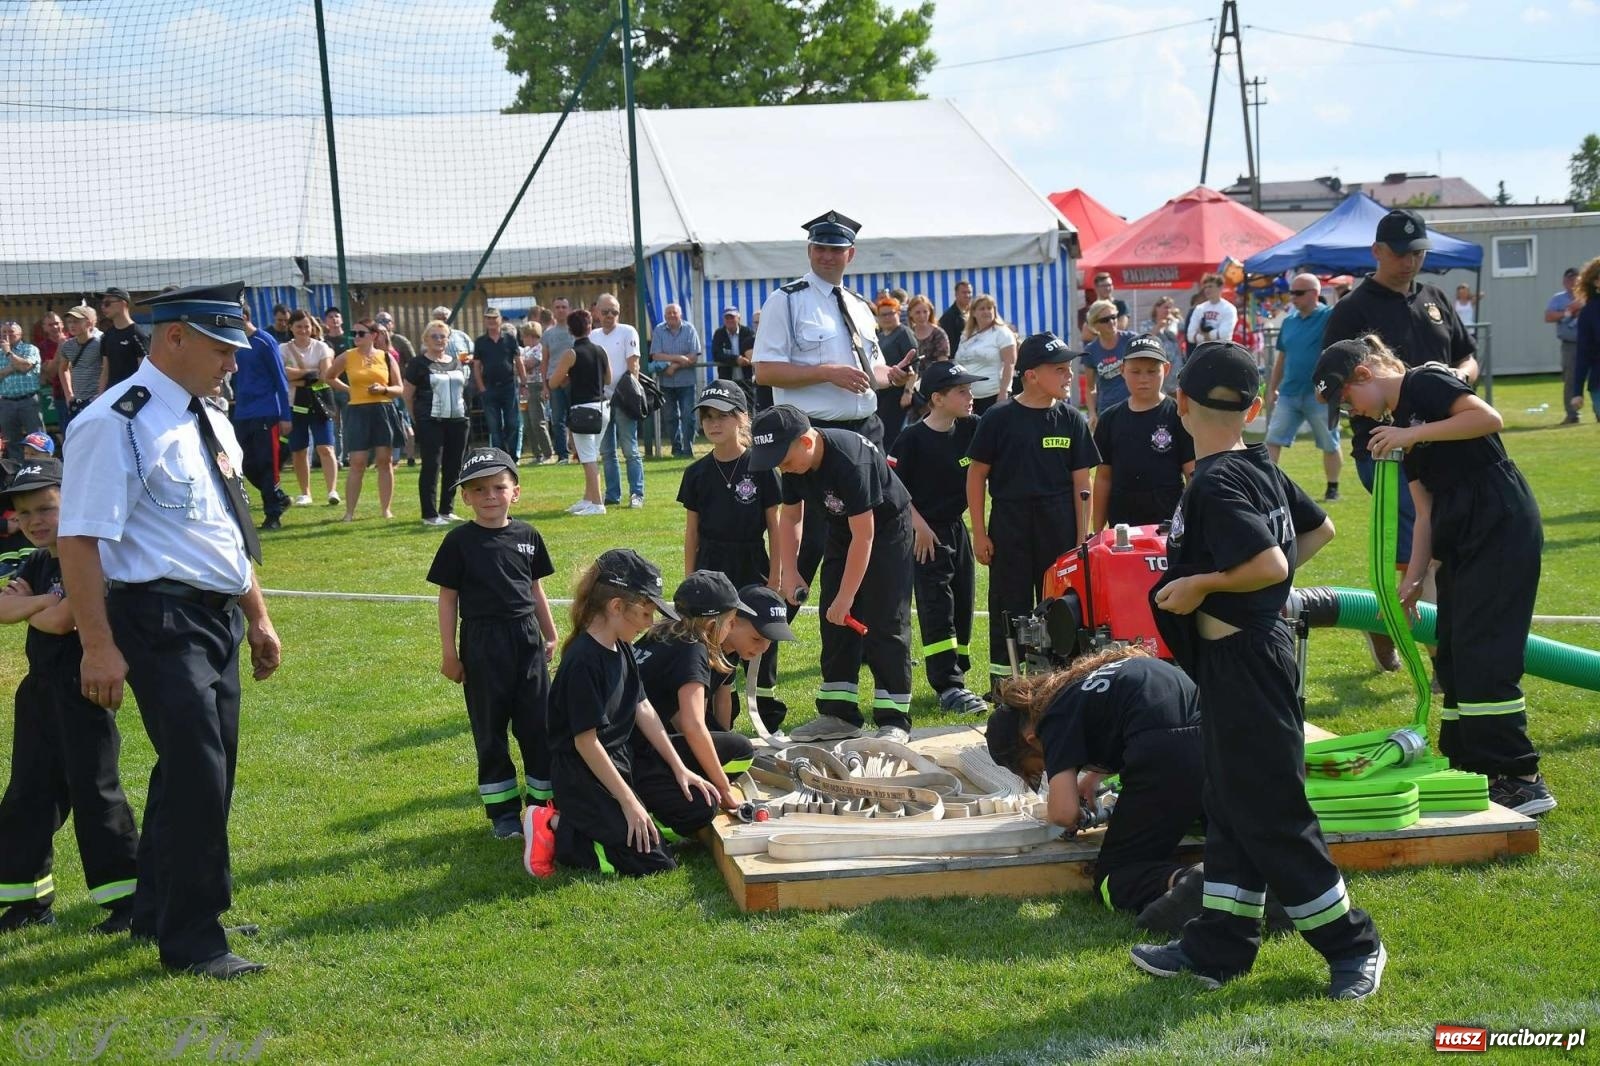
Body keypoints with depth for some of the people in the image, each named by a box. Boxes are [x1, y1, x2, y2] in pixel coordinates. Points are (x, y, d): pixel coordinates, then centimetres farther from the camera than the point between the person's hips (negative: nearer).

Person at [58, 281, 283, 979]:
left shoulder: (210, 421, 13)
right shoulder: (117, 424, -15)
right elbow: (80, 540, -19)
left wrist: (257, 617, 21)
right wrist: (98, 647, -22)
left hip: (218, 618, 9)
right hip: (161, 620, -9)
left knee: (205, 772, 18)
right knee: (197, 777, -7)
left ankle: (157, 913, 36)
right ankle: (191, 942, 9)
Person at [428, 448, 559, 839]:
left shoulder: (527, 535, 4)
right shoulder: (459, 541, -5)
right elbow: (448, 598, -2)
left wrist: (551, 637, 15)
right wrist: (449, 652, -4)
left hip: (527, 640, 3)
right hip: (483, 643, -3)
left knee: (538, 725, 6)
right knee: (490, 730, 6)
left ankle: (542, 803, 19)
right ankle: (503, 811, 15)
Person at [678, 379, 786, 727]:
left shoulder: (760, 468, -5)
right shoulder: (697, 473, 3)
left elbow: (775, 529, -2)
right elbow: (691, 533, 8)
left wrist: (774, 581, -6)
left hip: (753, 570, -2)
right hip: (711, 570, 2)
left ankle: (769, 721, 16)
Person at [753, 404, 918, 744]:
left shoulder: (849, 460, -36)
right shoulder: (794, 463, -13)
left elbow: (863, 535, -32)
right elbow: (791, 517, 4)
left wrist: (845, 597, -27)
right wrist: (790, 571, -6)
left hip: (886, 528, -7)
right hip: (841, 532, 7)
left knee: (883, 624, -11)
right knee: (834, 622, 4)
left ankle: (894, 720, -6)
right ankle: (839, 715, 11)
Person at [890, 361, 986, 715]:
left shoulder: (971, 429, 1)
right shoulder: (913, 438, -13)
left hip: (957, 528, 6)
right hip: (924, 533, -6)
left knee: (962, 606, 10)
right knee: (936, 609, -8)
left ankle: (955, 675, 23)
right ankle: (948, 687, -10)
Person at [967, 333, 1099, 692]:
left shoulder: (1071, 420, 3)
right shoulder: (999, 419, -4)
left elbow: (1081, 483, 5)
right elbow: (977, 475, 1)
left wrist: (1082, 537, 1)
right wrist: (979, 533, -2)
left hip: (1059, 527, 2)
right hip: (1009, 524, -2)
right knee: (1009, 605, 5)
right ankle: (1003, 683, 13)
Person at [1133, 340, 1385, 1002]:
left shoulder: (1214, 485, -21)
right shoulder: (1263, 470, 7)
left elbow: (1269, 565, -31)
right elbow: (1319, 529, 19)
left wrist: (1199, 584, -18)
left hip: (1242, 665, -10)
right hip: (1256, 650, 10)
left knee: (1269, 812, -1)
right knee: (1230, 805, 14)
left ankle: (1351, 944, 10)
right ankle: (1218, 947, 22)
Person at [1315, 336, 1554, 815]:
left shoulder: (1424, 383, -6)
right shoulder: (1394, 424, 18)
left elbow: (1489, 418, -21)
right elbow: (1426, 512, 15)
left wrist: (1414, 434, -19)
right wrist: (1413, 579, 7)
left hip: (1501, 528, -10)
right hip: (1461, 539, 10)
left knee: (1482, 655, -12)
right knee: (1453, 655, 11)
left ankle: (1519, 780, -9)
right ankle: (1466, 768, 19)